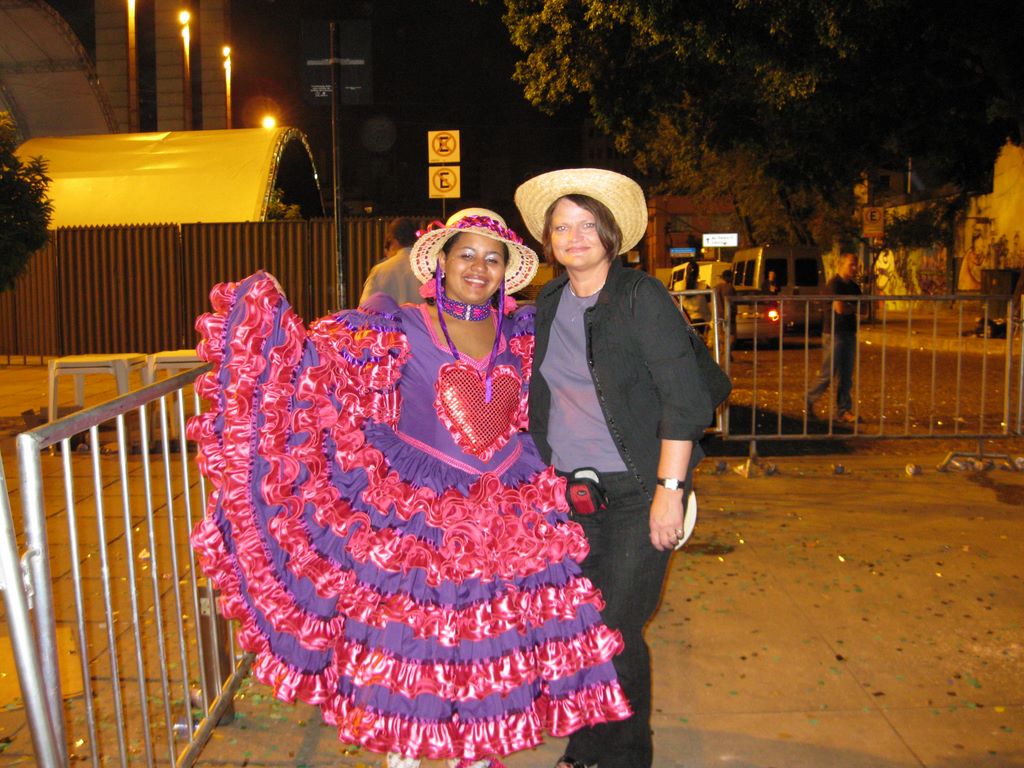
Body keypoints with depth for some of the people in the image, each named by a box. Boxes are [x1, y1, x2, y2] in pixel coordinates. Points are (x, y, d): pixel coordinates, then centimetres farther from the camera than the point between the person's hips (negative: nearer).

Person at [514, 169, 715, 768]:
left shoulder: (642, 297, -9)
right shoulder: (547, 304, 9)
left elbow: (685, 397, -12)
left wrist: (669, 489, -16)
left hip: (636, 491, -5)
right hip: (570, 491, 5)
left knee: (615, 631, -4)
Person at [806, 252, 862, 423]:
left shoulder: (854, 287, 15)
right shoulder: (834, 284, -9)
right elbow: (839, 309, -19)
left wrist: (848, 307, -8)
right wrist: (854, 307, -2)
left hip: (850, 333, 7)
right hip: (834, 333, -7)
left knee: (846, 376, 6)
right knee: (828, 373, -5)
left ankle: (843, 411, 9)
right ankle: (809, 399, 15)